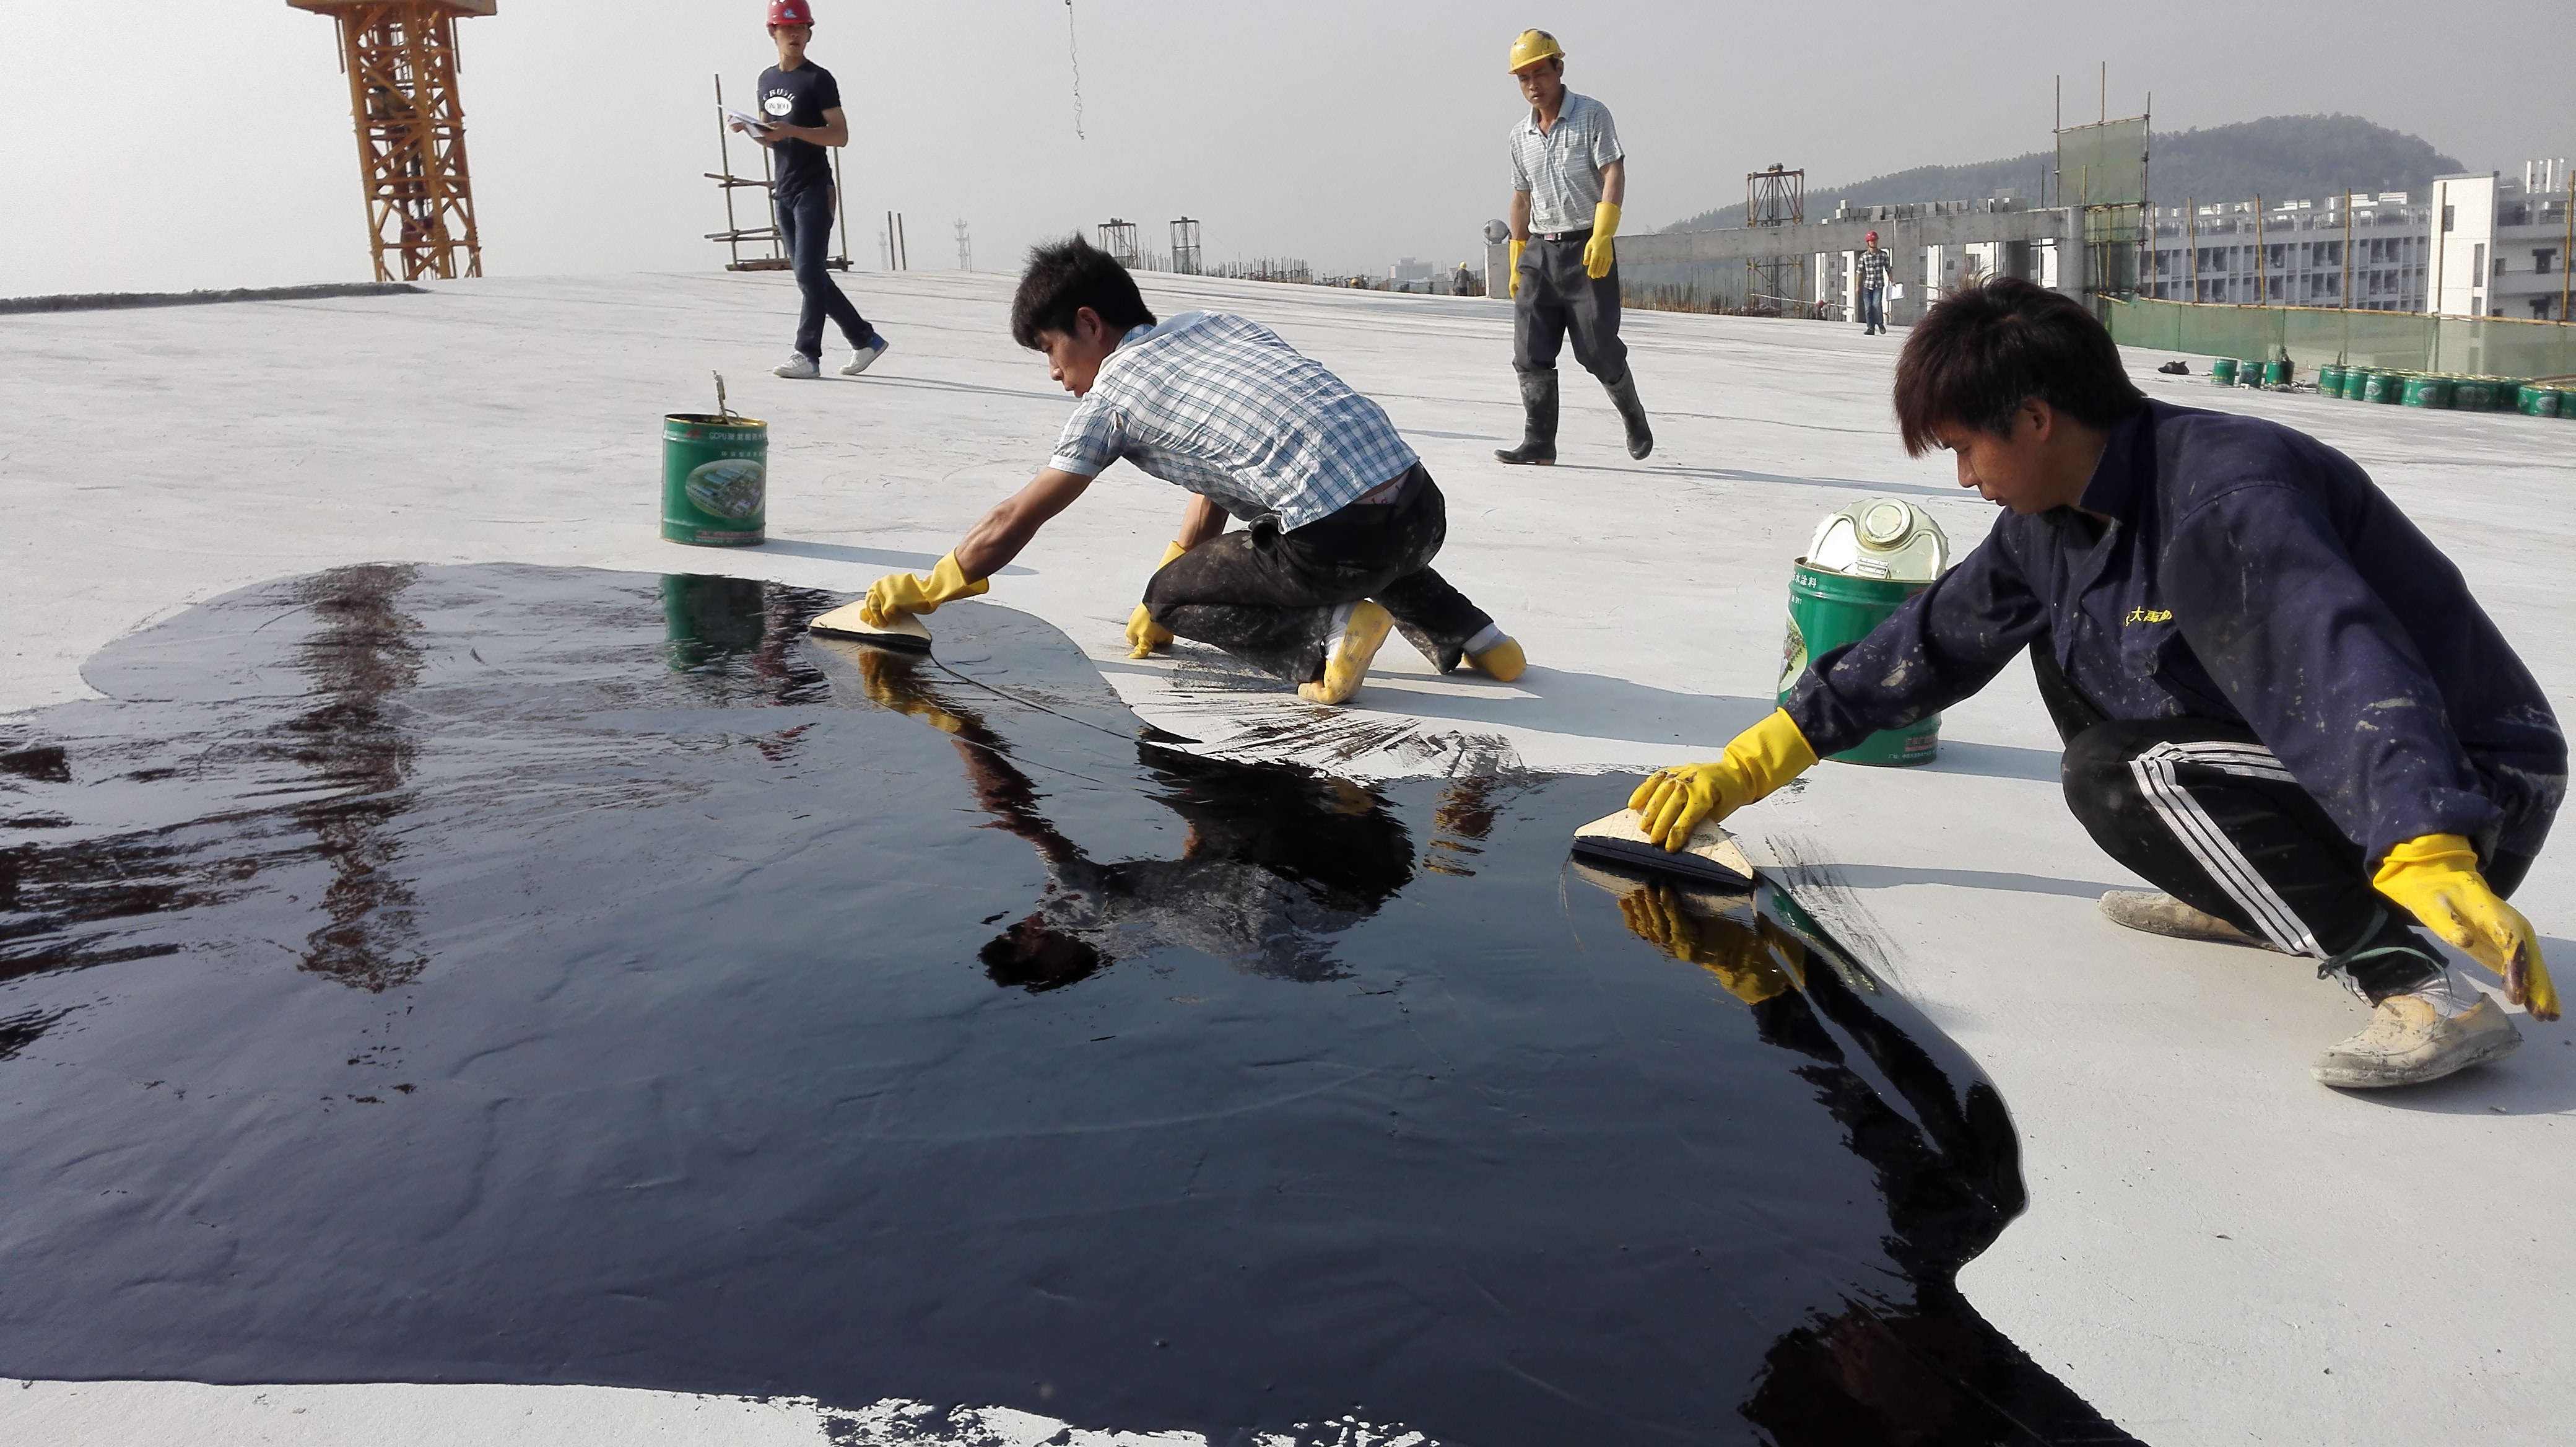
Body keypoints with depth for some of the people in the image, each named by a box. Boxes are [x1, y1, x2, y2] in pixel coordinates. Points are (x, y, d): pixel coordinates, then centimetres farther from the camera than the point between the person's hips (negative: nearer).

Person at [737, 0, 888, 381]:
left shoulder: (818, 79, -6)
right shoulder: (767, 79, 16)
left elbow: (840, 136, -11)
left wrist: (792, 130, -22)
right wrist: (750, 130, 3)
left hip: (814, 189, -8)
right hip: (784, 192, 8)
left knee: (809, 274, -11)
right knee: (811, 277, 8)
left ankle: (808, 355, -8)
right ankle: (866, 339, 17)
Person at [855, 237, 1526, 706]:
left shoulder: (1110, 395, 6)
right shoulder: (1212, 323, 25)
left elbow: (1013, 522, 13)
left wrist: (924, 588, 26)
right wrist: (1168, 573, 41)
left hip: (1339, 541, -7)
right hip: (1424, 508, 7)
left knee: (1174, 595, 16)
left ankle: (1317, 639, -6)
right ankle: (1461, 630, 19)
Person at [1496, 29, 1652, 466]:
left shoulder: (1592, 115, -3)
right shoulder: (1520, 135, 14)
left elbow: (1614, 174, -11)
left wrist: (1602, 237, -23)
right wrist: (1517, 262, 18)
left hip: (1588, 249, -5)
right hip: (1540, 250, 5)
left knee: (1598, 350, -3)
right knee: (1531, 352, -5)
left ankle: (1633, 416, 22)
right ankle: (1539, 443, -1)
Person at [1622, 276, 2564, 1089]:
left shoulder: (2227, 495, -27)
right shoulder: (2055, 520, 0)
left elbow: (2348, 665, -42)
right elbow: (1930, 644, 8)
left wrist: (2430, 861, -58)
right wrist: (1739, 773, 8)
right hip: (2293, 754, 9)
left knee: (2116, 777, -26)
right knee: (2069, 643, 10)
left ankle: (2420, 988, -26)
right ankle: (2253, 892, 11)